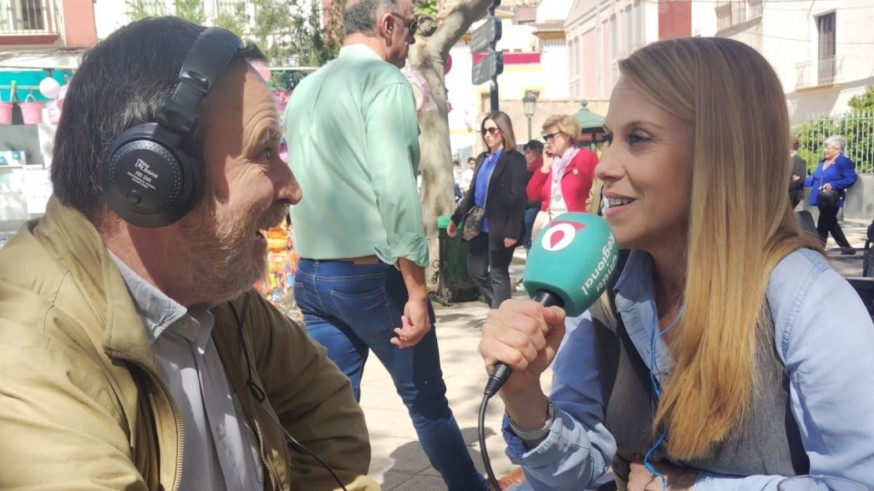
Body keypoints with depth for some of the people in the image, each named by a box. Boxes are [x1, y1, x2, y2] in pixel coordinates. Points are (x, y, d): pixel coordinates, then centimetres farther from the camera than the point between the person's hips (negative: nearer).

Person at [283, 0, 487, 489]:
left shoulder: (305, 90, 12)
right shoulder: (385, 80, -11)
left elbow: (308, 182, 15)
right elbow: (395, 190, -20)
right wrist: (417, 290, -18)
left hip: (311, 275, 7)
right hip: (373, 274, -6)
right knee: (427, 399, 12)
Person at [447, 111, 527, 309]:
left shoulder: (515, 159, -7)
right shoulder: (482, 159, 15)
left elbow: (518, 198, -13)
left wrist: (512, 231, -20)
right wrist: (456, 218, 16)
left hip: (499, 228, -7)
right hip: (480, 226, 7)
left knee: (498, 274, 1)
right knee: (476, 270, 11)